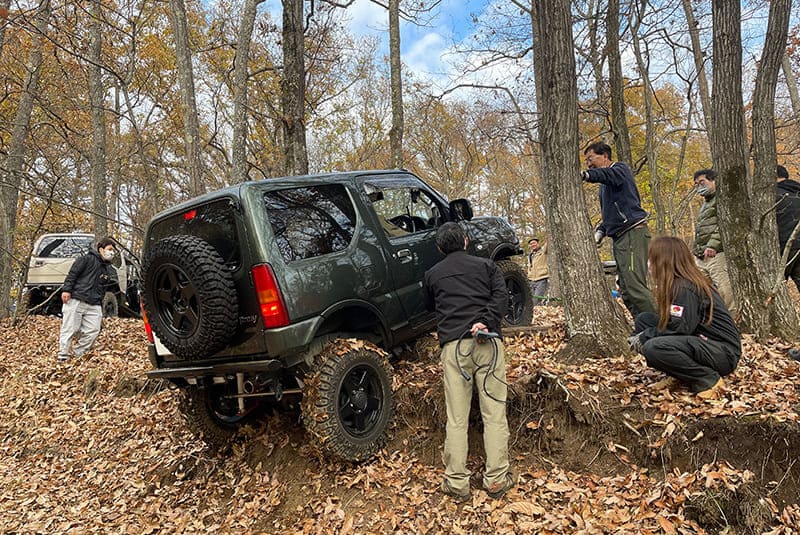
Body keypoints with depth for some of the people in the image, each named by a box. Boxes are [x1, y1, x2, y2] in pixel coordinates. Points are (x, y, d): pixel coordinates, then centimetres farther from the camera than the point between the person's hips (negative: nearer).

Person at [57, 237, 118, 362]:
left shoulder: (111, 270, 20)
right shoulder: (88, 259, 3)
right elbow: (72, 273, -5)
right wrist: (66, 289, -15)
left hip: (94, 306, 6)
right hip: (75, 300, -5)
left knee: (93, 331, -5)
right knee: (69, 329, -3)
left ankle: (77, 355, 7)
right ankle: (63, 357, 4)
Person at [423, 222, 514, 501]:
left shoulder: (433, 274, 18)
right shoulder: (485, 265, 15)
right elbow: (501, 295, -2)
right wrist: (486, 321, -12)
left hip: (453, 345, 1)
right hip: (488, 342, 0)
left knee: (456, 419, 4)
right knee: (494, 413, 5)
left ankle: (457, 483, 8)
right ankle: (496, 479, 9)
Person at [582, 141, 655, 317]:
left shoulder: (619, 169, 0)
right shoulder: (605, 185, 26)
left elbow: (607, 174, -26)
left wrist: (585, 175, -44)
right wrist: (600, 230, 11)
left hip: (633, 233, -10)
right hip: (620, 237, 10)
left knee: (634, 286, -19)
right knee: (626, 291, 5)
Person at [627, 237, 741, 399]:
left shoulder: (685, 288, -19)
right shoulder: (676, 283, 9)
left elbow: (679, 328, -23)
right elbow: (666, 321, 13)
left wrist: (644, 337, -12)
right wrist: (642, 336, -1)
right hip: (701, 341, 10)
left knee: (653, 348, -32)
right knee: (643, 319, 5)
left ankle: (708, 380, -12)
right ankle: (680, 376, 5)